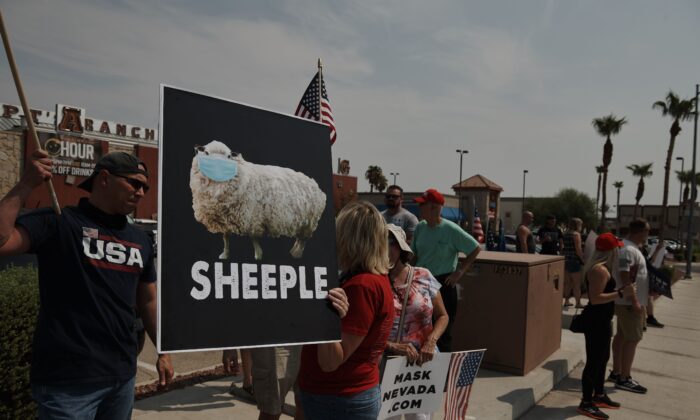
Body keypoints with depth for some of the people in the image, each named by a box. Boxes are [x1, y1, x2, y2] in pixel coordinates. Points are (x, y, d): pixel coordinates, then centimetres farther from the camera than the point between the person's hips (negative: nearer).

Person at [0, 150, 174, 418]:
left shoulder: (140, 240, 9)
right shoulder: (56, 222, -7)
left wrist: (163, 352, 14)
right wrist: (27, 185, -20)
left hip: (123, 376, 6)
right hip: (66, 380, -6)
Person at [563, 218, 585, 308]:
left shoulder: (566, 234, 12)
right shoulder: (576, 234, -11)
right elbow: (578, 249, -17)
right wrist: (582, 259, -6)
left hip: (566, 260, 8)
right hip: (574, 260, -8)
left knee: (567, 282, 16)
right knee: (577, 283, 0)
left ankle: (567, 300, 22)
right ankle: (578, 303, 5)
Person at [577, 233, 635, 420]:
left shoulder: (600, 267, 11)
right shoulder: (600, 270, -22)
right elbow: (595, 298, -27)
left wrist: (618, 290, 20)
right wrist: (621, 293, -27)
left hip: (601, 319, 11)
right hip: (596, 320, -11)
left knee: (602, 358, 22)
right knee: (594, 360, -3)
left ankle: (599, 395, 37)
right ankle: (586, 403, 8)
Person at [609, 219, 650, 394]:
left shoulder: (628, 247, 12)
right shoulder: (629, 250, -21)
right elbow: (625, 278, -26)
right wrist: (635, 302, -26)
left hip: (625, 301, 10)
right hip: (630, 302, -10)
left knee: (622, 336, 15)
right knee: (633, 339, -4)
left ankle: (616, 372, 24)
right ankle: (624, 379, 2)